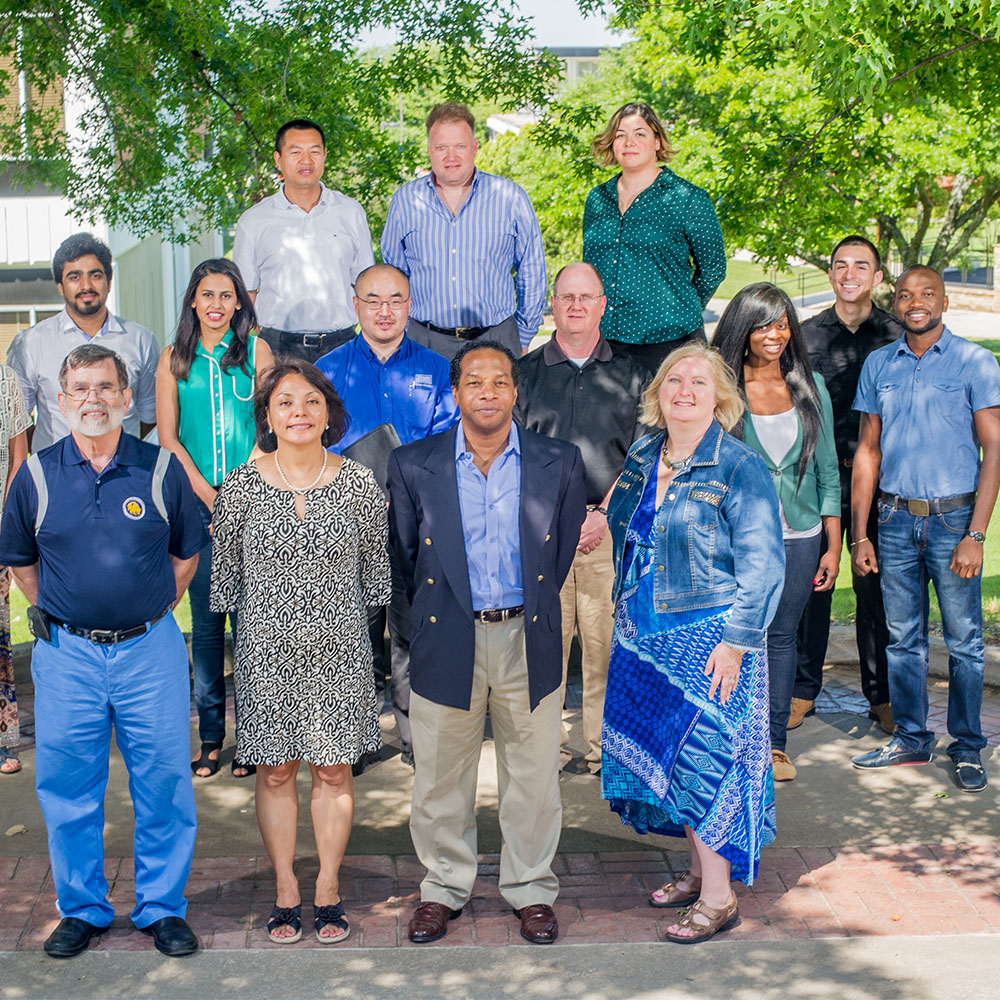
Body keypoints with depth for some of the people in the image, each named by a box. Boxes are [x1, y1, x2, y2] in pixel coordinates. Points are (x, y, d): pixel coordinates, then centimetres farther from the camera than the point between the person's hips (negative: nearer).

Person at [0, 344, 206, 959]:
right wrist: (56, 616, 10)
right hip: (66, 653, 1)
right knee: (68, 788, 7)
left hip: (150, 649, -1)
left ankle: (163, 908, 19)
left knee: (164, 783, 4)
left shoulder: (162, 469, -1)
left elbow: (187, 552, 11)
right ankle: (82, 908, 24)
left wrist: (153, 614, 7)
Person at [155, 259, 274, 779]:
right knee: (206, 620, 2)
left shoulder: (255, 350, 7)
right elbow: (167, 438, 6)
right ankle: (210, 736, 8)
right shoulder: (174, 359, 10)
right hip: (196, 500, 1)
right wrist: (209, 496, -5)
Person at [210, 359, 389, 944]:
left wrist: (363, 621, 8)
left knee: (334, 769, 7)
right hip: (267, 649, 0)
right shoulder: (241, 486, -3)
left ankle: (329, 890, 22)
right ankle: (286, 891, 21)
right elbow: (225, 571, 6)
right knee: (276, 771, 7)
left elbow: (376, 567, 7)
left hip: (339, 649, 0)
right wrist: (237, 628, 7)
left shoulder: (359, 484, -2)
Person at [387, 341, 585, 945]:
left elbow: (566, 548, 8)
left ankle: (532, 889, 26)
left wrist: (529, 612, 9)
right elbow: (405, 554, 8)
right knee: (441, 775, 9)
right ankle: (444, 887, 27)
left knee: (534, 774, 9)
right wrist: (441, 608, 9)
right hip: (447, 640, 0)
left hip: (528, 640, 0)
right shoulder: (414, 466, -1)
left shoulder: (559, 464, 0)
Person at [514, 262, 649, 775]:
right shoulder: (526, 372, 12)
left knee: (606, 638, -3)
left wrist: (604, 514, -7)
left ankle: (604, 746, 6)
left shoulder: (629, 373, 11)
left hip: (608, 525, 0)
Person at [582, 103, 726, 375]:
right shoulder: (597, 199, 12)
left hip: (666, 341, -4)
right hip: (603, 340, 4)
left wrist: (679, 313, 8)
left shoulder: (688, 199, -1)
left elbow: (712, 269, 5)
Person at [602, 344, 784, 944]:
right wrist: (626, 610, 18)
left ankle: (718, 899, 6)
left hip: (709, 640, -7)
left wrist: (735, 642, -18)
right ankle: (700, 870, 28)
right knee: (667, 756, 12)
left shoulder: (740, 468, -12)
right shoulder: (642, 457, 8)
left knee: (703, 757, -5)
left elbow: (763, 567, -13)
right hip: (644, 636, 7)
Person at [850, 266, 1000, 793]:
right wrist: (859, 534, 7)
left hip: (952, 517, -3)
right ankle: (910, 738, 22)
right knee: (903, 637, 9)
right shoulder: (878, 365, 8)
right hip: (895, 519, 3)